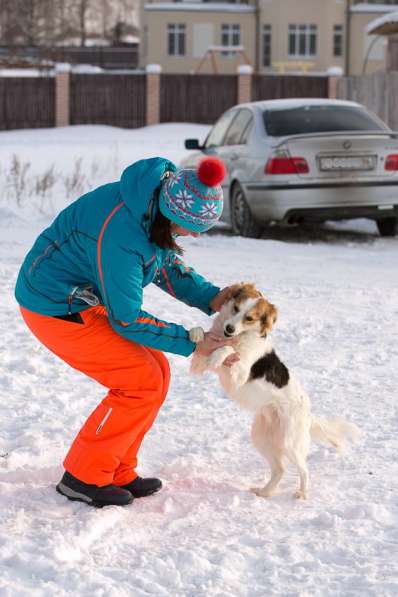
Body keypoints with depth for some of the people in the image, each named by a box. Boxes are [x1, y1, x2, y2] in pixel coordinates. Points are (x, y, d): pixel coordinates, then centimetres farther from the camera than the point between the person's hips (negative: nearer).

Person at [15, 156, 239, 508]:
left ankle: (117, 473, 15)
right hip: (55, 307, -9)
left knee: (156, 371, 6)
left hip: (84, 298, 9)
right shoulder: (122, 232, -33)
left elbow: (167, 265, 9)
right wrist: (192, 344, -20)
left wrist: (211, 298, -7)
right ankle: (83, 477, 1)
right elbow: (126, 319, -24)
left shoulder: (157, 203, -7)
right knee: (142, 381, -11)